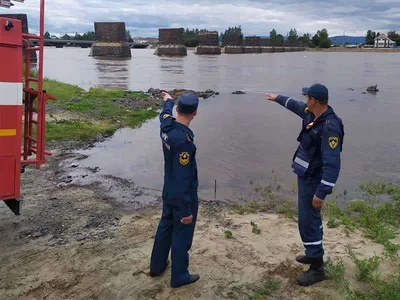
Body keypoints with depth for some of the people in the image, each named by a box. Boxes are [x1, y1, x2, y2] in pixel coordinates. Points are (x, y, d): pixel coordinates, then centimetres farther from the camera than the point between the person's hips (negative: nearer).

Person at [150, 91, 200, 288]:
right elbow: (182, 178, -29)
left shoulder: (166, 125, -8)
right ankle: (179, 276, 25)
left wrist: (168, 100, 43)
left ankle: (157, 266, 40)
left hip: (168, 192, 8)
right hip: (183, 195, -8)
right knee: (181, 235, 8)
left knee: (165, 227, 23)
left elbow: (165, 113, 20)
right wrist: (186, 210, -22)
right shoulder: (183, 140, -33)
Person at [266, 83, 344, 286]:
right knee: (311, 217, 21)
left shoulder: (330, 126, -28)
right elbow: (296, 106, 25)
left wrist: (322, 192, -29)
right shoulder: (312, 114, 0)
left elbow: (332, 164, -30)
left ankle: (317, 268, 9)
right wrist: (277, 98, 38)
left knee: (308, 222, -4)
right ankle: (314, 254, 38)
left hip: (313, 180, -10)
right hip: (306, 175, 10)